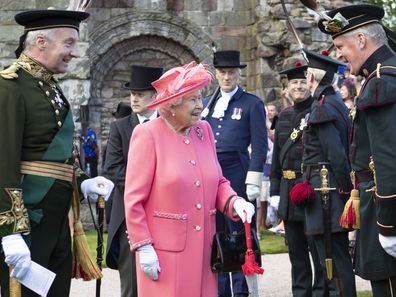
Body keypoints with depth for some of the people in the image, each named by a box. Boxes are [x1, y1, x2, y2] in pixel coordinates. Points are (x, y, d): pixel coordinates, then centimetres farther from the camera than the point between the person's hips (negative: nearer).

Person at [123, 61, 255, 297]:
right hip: (165, 252, -5)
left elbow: (218, 182, 16)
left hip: (202, 249, 5)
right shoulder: (148, 134, -7)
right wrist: (143, 247, -11)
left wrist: (234, 202, -5)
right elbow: (134, 200, -7)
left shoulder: (204, 130, 9)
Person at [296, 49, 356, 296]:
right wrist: (348, 190, 17)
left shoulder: (322, 108, -14)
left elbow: (336, 155, -19)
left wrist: (346, 190, -14)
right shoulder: (339, 104, 15)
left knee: (335, 265, -7)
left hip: (326, 196, -10)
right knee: (340, 260, 15)